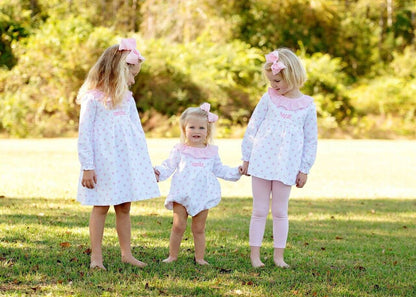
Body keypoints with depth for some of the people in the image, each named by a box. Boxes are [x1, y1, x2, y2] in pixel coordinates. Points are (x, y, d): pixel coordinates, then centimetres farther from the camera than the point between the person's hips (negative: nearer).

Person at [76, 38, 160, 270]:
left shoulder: (126, 98, 11)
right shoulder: (93, 98, -9)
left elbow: (137, 130, 16)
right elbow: (84, 134, -9)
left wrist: (148, 164, 16)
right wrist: (87, 167, -12)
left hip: (127, 160, 6)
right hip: (103, 161, -6)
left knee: (124, 207, 10)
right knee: (101, 207, 0)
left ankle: (127, 253, 18)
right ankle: (96, 257, 7)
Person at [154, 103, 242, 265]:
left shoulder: (211, 152, 10)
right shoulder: (179, 150, 1)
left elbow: (220, 170, 19)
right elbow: (168, 166, -1)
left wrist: (237, 172, 11)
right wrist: (158, 172, -19)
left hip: (203, 196, 2)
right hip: (182, 195, -2)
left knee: (199, 229, 8)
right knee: (178, 226, -1)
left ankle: (199, 257, 16)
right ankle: (172, 256, 10)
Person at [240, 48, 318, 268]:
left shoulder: (307, 105, 0)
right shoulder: (268, 99, 1)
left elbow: (311, 139, 5)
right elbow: (252, 127, 6)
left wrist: (304, 169, 4)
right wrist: (246, 157, 5)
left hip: (287, 167, 0)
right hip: (262, 161, 0)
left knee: (280, 212, 7)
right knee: (259, 211, 5)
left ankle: (278, 256, 14)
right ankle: (254, 254, 10)